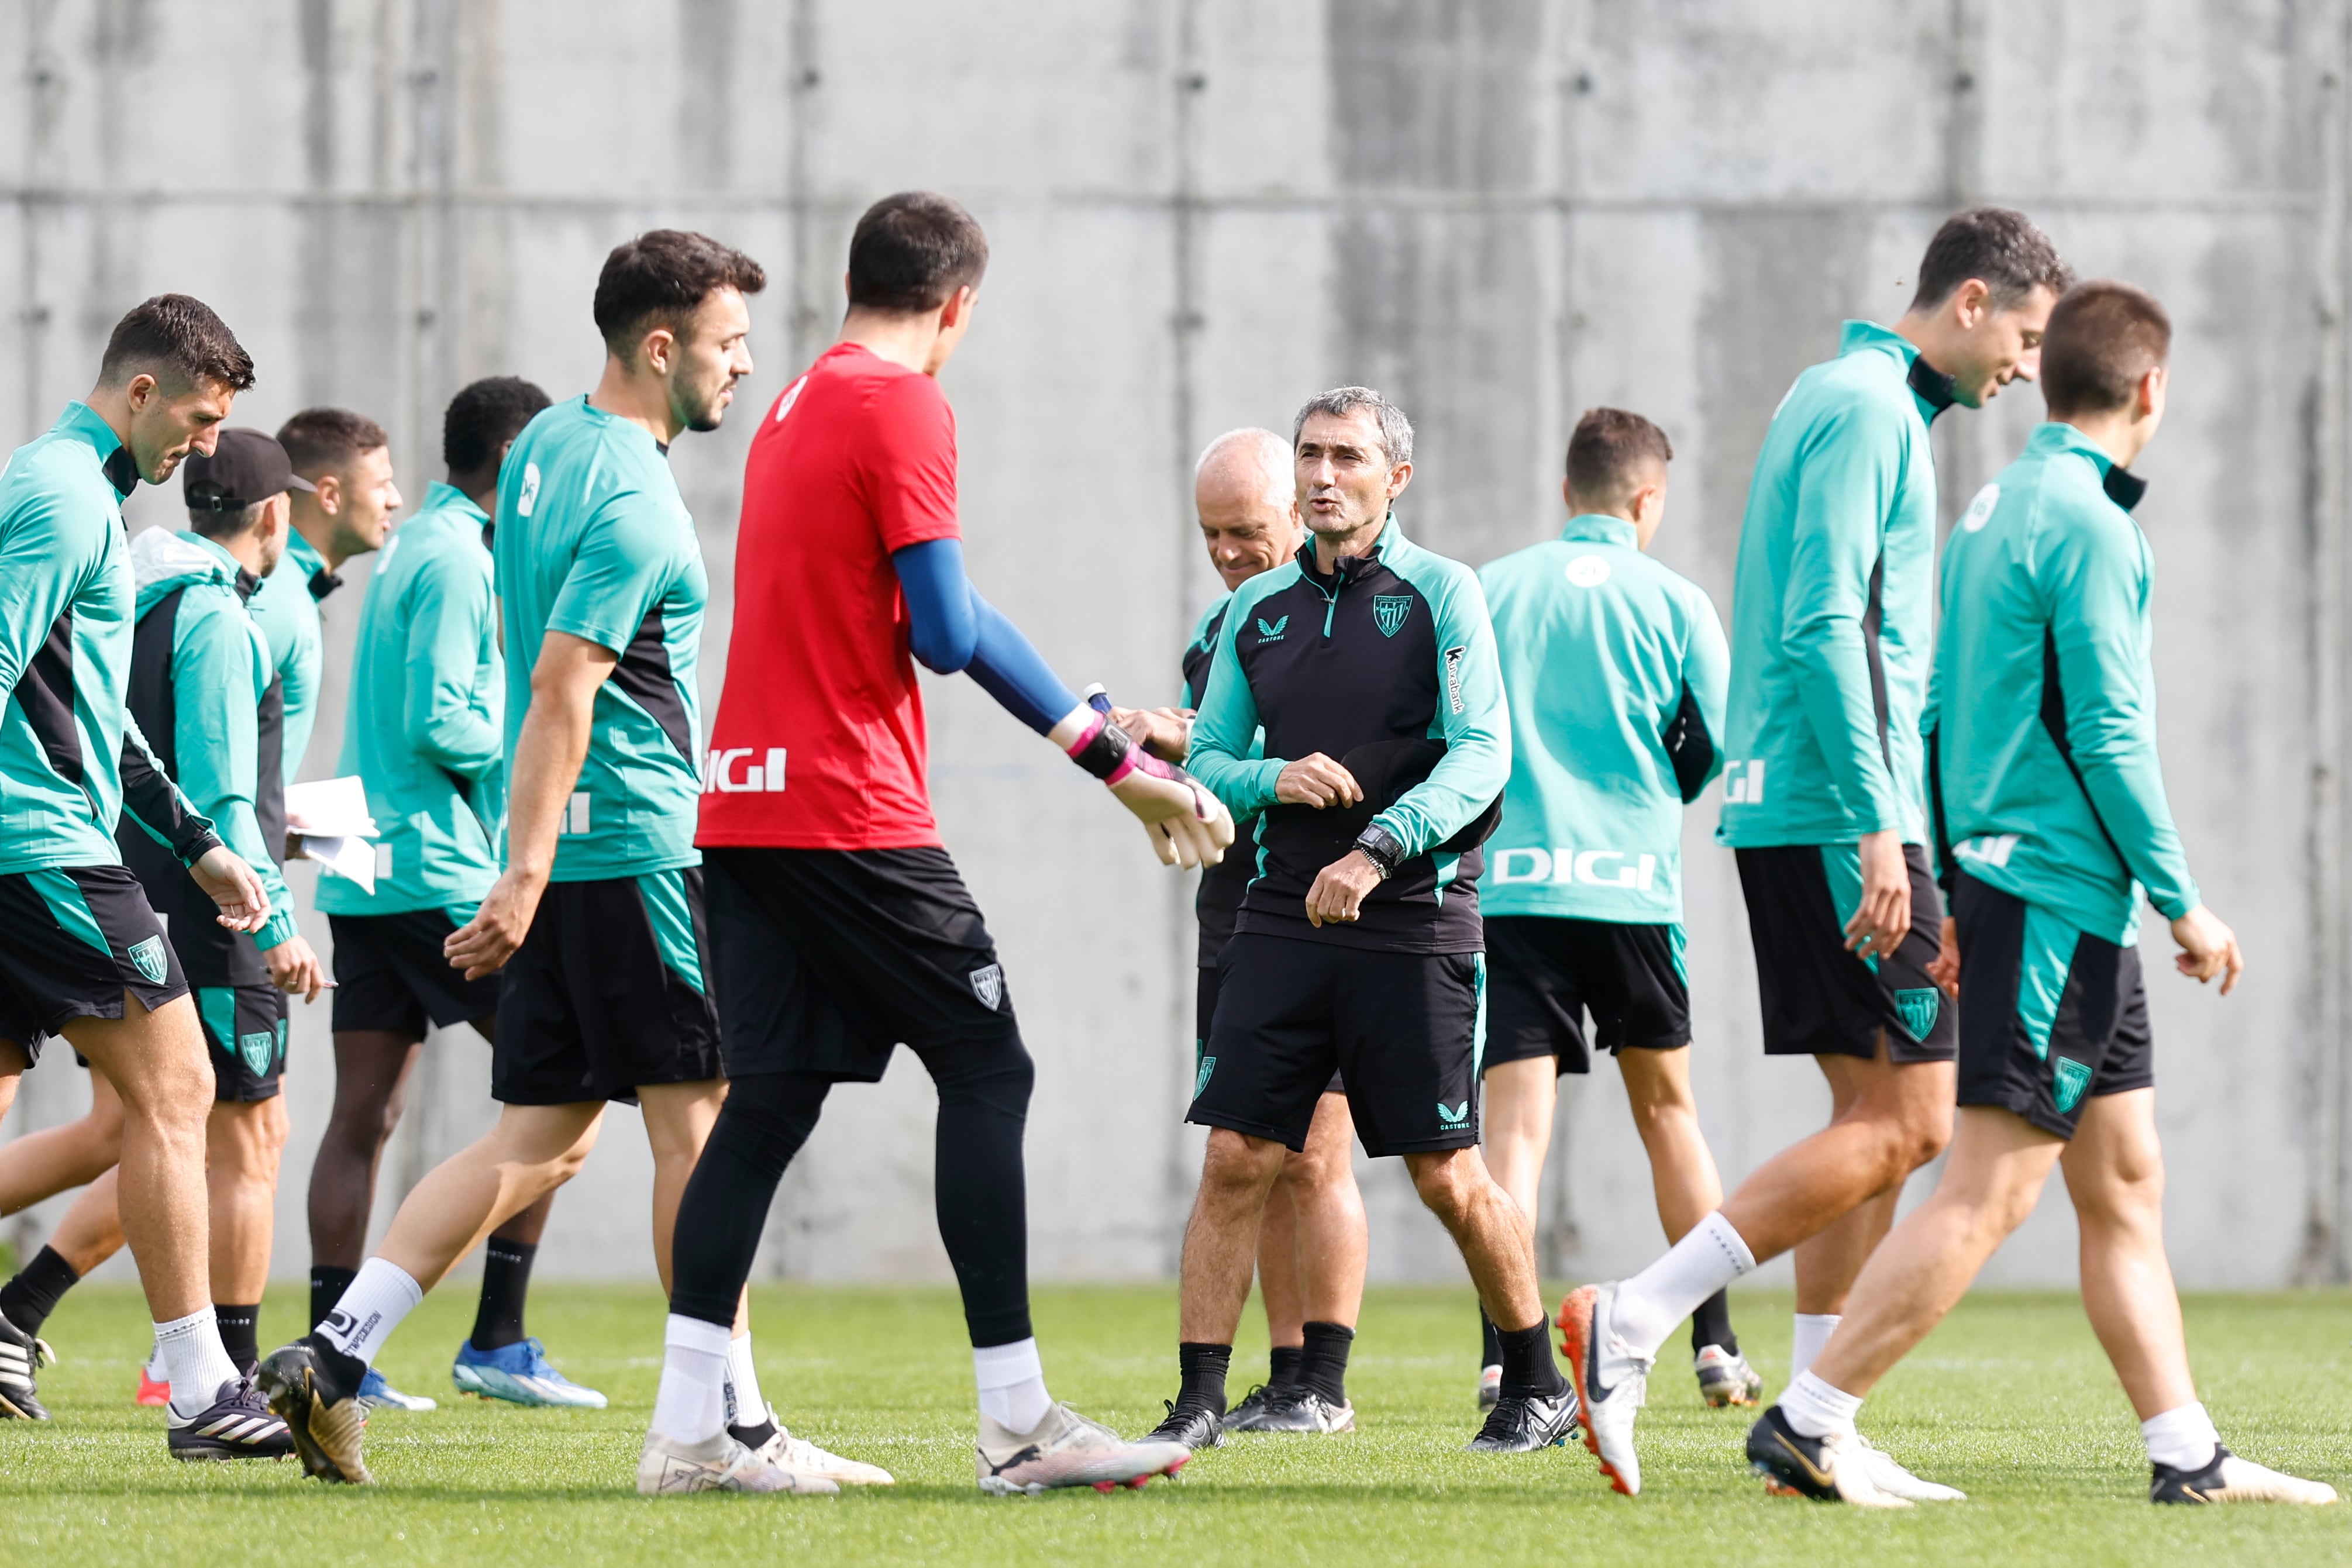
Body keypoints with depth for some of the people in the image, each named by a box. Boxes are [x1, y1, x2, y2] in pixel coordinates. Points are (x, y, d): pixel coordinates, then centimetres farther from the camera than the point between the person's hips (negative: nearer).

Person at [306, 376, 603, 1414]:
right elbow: (438, 724, -19)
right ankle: (497, 1343, -5)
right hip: (437, 872, -9)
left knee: (363, 1113, 5)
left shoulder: (419, 549, 18)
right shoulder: (457, 561, -11)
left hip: (365, 878, 9)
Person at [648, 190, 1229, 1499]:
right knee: (987, 1073, -1)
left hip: (748, 805, 8)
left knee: (770, 1102, 6)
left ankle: (688, 1434, 0)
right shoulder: (904, 408, -9)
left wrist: (1107, 751, 23)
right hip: (854, 814, -8)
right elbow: (947, 631, -15)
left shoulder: (800, 401, 19)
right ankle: (1019, 1426, -3)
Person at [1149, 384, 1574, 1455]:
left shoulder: (1440, 594, -2)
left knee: (1448, 1176, 0)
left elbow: (1483, 753, -11)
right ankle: (1198, 1401, -1)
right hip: (1284, 915, 4)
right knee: (1235, 1159, -5)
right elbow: (1206, 758, 15)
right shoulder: (1257, 609, 12)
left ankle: (1537, 1386, 16)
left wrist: (1377, 851, -23)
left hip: (1415, 922, -4)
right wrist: (1275, 779, -8)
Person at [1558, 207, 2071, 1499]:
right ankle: (1629, 1325, -14)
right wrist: (1878, 828, -24)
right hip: (1834, 811, -10)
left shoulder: (1855, 401, 21)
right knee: (1908, 1123, -11)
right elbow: (1825, 627, -20)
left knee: (1872, 1116, 9)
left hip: (1791, 812, 10)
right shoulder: (1867, 410, -11)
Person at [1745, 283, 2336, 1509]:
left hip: (2007, 884, 10)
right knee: (1988, 1191, -11)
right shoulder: (2089, 522, -13)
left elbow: (1938, 712, 17)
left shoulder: (1992, 511, 14)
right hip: (2059, 894, -10)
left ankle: (2188, 1456, 11)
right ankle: (1806, 1426, -13)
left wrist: (1944, 887, 19)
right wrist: (2183, 902, -11)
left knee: (2125, 1181, 10)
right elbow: (2107, 733, -17)